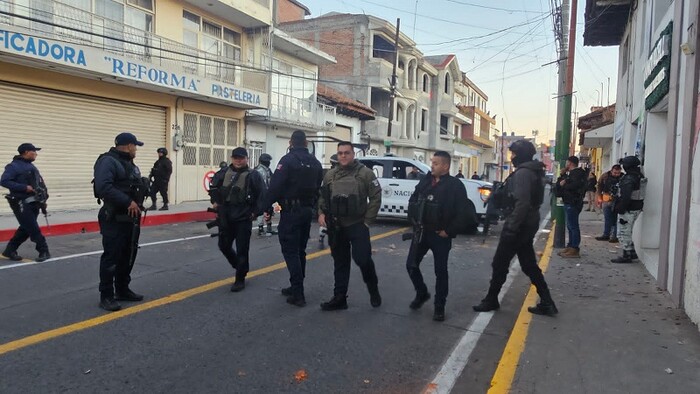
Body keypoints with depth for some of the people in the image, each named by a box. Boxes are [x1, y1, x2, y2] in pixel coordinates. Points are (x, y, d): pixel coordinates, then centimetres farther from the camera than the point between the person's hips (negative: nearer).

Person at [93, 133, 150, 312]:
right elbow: (103, 187, -26)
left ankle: (122, 290, 27)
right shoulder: (108, 161, -13)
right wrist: (128, 202, -25)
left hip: (131, 218, 9)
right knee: (111, 256, -4)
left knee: (128, 255, 15)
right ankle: (106, 296, 5)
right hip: (114, 219, -9)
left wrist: (143, 186, 0)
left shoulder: (130, 164, 17)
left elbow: (137, 186, 23)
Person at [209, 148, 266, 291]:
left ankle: (240, 279, 13)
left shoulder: (253, 175, -8)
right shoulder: (224, 172, 5)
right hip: (225, 218, 5)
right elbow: (214, 186, 22)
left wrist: (256, 212, -11)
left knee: (242, 250, 0)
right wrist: (215, 201, 13)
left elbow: (262, 195, -10)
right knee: (224, 246, 14)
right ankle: (240, 266, 38)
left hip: (243, 219, -5)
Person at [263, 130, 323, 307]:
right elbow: (319, 187, 10)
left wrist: (267, 206, -12)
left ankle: (298, 293, -8)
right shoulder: (315, 163, 11)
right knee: (300, 250, 16)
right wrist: (312, 206, 14)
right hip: (307, 211, 7)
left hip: (291, 211, -7)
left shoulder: (288, 160, -11)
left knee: (290, 251, -4)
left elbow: (275, 186, -18)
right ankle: (296, 287, 24)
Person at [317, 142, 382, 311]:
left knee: (362, 259, -9)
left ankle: (373, 289, 19)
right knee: (340, 263, 10)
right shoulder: (330, 175, 10)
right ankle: (339, 298, 19)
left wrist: (367, 220, -8)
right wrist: (321, 213, 0)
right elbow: (323, 197, 16)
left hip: (357, 225, -4)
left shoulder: (365, 173, -4)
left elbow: (376, 197, -6)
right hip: (335, 227, 4)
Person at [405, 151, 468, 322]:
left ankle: (439, 307, 18)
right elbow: (412, 201, 15)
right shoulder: (425, 181, 5)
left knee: (440, 271, 4)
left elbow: (461, 213, -12)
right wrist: (415, 220, 5)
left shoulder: (456, 185, -10)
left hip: (440, 235, -5)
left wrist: (448, 231, -14)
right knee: (411, 265, 6)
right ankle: (422, 293, 31)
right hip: (421, 232, 5)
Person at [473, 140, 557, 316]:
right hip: (527, 224, 10)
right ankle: (546, 303, 17)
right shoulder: (533, 171, 15)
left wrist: (511, 227, -26)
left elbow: (522, 203, -26)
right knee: (529, 265, 14)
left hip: (519, 224, -10)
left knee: (499, 263, 2)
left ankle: (491, 300, 14)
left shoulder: (523, 173, -18)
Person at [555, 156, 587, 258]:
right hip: (569, 202, 11)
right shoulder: (572, 173, 21)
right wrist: (562, 175, 6)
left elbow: (574, 186, -28)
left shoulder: (577, 173, -12)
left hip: (573, 203, -11)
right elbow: (560, 183, 18)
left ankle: (575, 249, -7)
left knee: (573, 226, -9)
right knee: (570, 226, 15)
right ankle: (570, 246, 22)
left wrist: (564, 184, -12)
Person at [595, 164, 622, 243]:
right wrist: (599, 200, 3)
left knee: (616, 220, -1)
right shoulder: (604, 177, -1)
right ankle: (605, 235, 21)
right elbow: (599, 189, 5)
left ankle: (615, 236, 6)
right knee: (607, 219, 11)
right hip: (606, 201, 2)